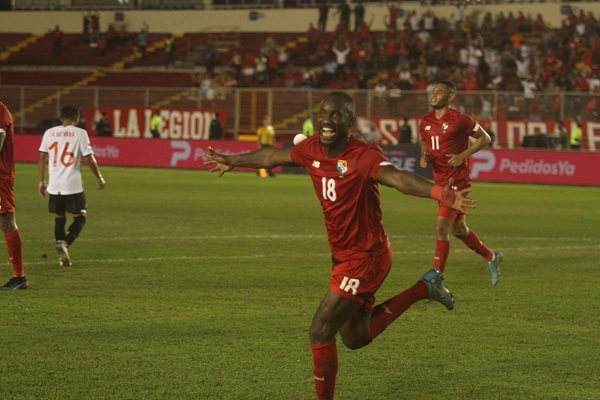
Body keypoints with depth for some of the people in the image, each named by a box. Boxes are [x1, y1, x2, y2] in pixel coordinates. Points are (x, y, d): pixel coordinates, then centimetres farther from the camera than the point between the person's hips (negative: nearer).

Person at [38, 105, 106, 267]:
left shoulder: (50, 133, 7)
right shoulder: (80, 133, -3)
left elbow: (42, 158, 6)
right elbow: (89, 158, -4)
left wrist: (41, 181, 15)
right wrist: (99, 178, 8)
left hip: (54, 185, 4)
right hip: (73, 185, -4)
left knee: (59, 219, 14)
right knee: (80, 217, 8)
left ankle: (62, 256, 8)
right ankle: (65, 243, -17)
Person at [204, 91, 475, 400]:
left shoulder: (364, 155, -23)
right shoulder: (312, 149, -2)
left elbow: (398, 178, -41)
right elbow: (272, 156, 18)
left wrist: (444, 195, -58)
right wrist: (232, 161, 34)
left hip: (365, 257, -8)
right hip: (342, 256, 8)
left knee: (320, 332, -10)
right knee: (355, 338, 21)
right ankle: (424, 288, 32)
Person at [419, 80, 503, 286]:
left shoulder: (460, 119, -12)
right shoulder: (425, 121, 6)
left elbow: (484, 138, -3)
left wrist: (463, 155, -14)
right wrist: (424, 157, 0)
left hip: (457, 180, -8)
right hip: (440, 181, 8)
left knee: (441, 227, -15)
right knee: (458, 229, 18)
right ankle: (491, 257, 40)